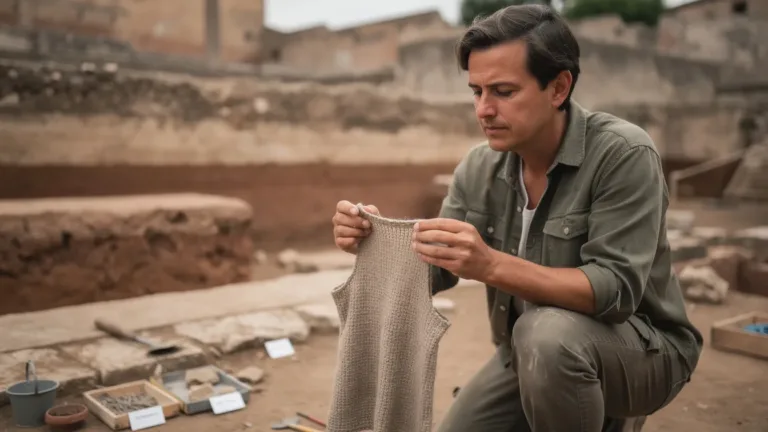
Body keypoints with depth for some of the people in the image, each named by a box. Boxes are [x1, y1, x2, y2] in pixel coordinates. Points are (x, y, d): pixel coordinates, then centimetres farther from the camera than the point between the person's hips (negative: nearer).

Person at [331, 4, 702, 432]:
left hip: (642, 346, -6)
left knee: (547, 333, -35)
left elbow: (615, 288, -29)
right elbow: (434, 271, -2)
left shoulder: (623, 154, -22)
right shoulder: (478, 167, -5)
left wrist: (490, 266, -41)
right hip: (529, 353, 6)